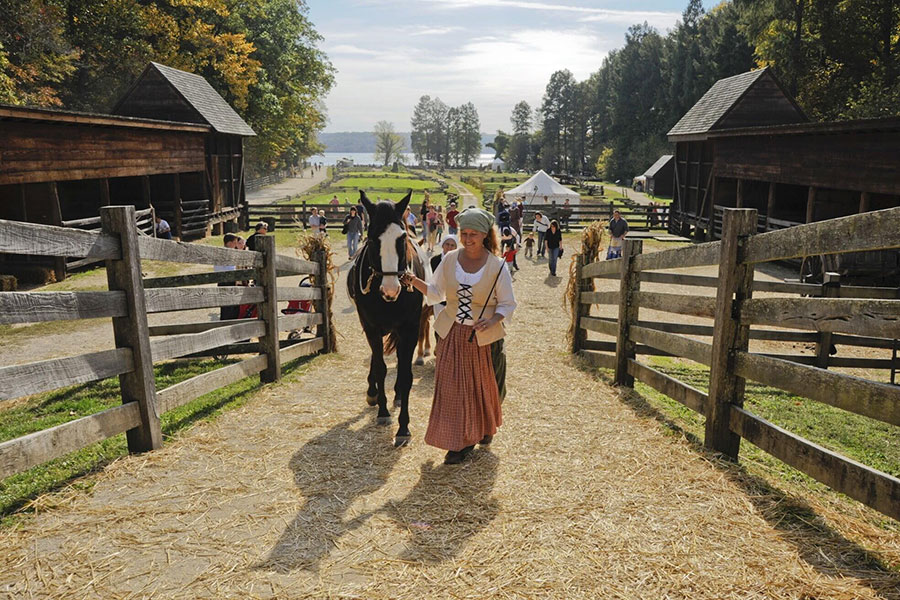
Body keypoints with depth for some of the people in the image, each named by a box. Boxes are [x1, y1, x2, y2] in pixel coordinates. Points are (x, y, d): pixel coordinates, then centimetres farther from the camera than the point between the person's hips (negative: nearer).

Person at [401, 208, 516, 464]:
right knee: (452, 387, 2)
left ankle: (486, 428, 42)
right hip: (452, 334, 2)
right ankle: (460, 442, 18)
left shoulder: (497, 266, -10)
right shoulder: (450, 260, -1)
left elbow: (508, 304, -5)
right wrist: (416, 282, -12)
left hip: (485, 337, -2)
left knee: (484, 386, 14)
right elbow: (436, 293, 6)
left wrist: (494, 320, -24)